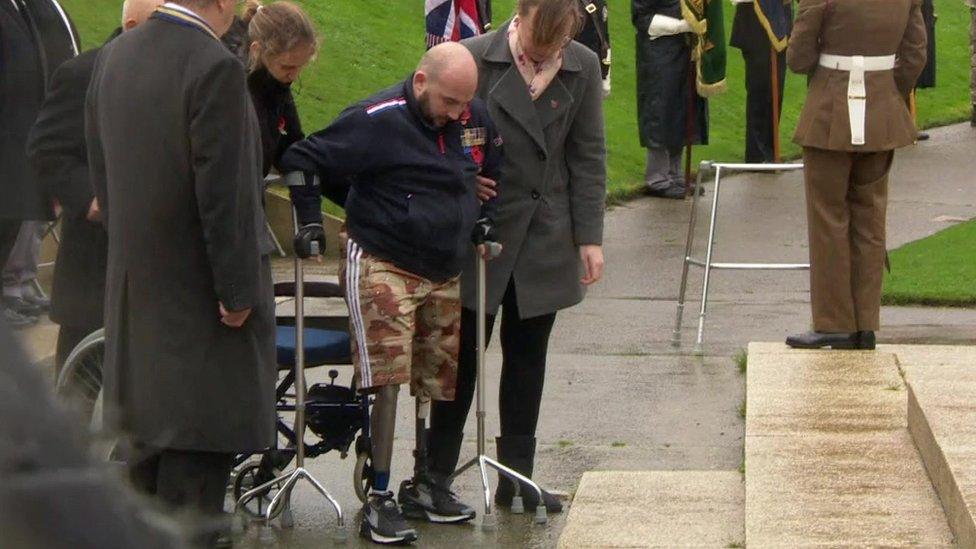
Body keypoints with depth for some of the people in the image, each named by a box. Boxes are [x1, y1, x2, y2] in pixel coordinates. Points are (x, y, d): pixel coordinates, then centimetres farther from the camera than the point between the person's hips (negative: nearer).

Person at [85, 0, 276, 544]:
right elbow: (225, 192, -20)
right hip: (198, 289, -8)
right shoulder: (215, 67, -19)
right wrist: (237, 289, -14)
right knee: (199, 452, -2)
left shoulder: (114, 57, 7)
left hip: (134, 282, 8)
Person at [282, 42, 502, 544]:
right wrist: (310, 222, -10)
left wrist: (484, 219, 17)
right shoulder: (377, 121, -15)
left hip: (445, 272, 6)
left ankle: (424, 485, 24)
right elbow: (303, 160, -8)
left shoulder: (475, 119, 3)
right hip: (381, 264, -6)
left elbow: (490, 171, 25)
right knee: (387, 378, -14)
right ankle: (378, 499, -9)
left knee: (436, 381, 10)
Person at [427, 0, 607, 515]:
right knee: (463, 354, 3)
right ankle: (436, 473, 12)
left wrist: (590, 237, 1)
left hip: (545, 240, 3)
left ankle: (516, 475, 18)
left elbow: (588, 158, 4)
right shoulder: (475, 58, -10)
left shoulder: (582, 68, 0)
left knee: (527, 357, 10)